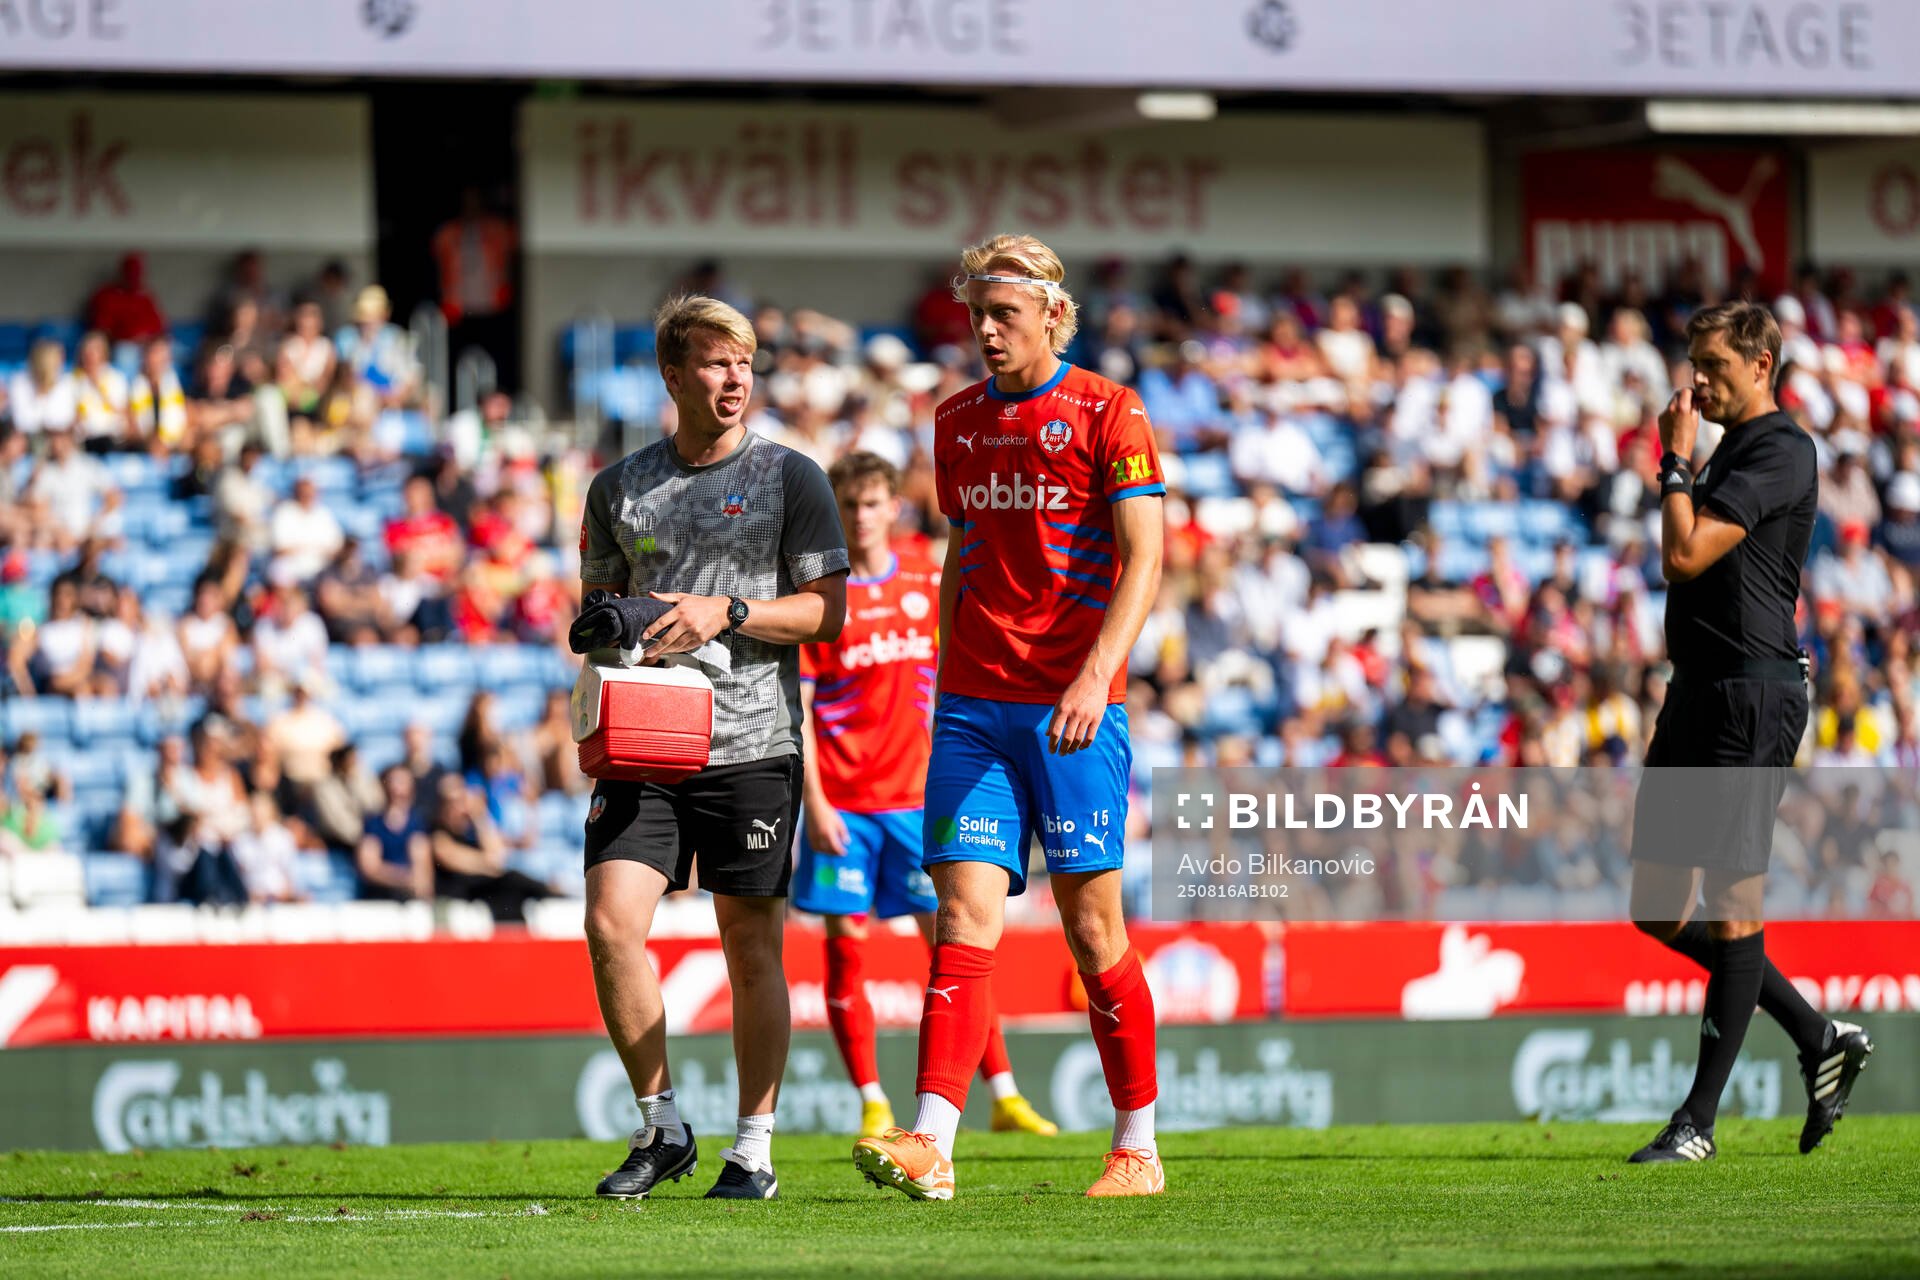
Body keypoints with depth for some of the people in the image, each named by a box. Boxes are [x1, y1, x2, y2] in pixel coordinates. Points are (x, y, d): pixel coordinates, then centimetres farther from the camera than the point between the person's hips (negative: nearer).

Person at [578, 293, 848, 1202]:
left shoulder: (789, 478, 3)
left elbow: (828, 609, -1)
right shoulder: (618, 488, 12)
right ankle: (660, 1127, 3)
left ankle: (754, 1145, 11)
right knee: (611, 919, -11)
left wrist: (727, 613, -14)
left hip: (752, 744, -2)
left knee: (752, 944, 1)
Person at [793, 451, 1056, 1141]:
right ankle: (872, 1105, 5)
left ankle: (1004, 1096, 2)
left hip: (915, 794, 2)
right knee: (844, 948, -2)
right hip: (841, 799, -2)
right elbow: (797, 708, -4)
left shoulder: (928, 585, 7)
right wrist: (813, 803, -12)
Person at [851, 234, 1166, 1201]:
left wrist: (1097, 672, -22)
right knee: (965, 915, -7)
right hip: (975, 705, 4)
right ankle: (932, 1145, -16)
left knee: (1090, 923, 0)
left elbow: (1143, 555, -10)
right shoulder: (958, 421, 14)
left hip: (1073, 708, -4)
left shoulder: (1106, 414, -3)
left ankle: (1138, 1149, 11)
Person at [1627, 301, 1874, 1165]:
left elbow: (1684, 555, -20)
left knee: (1732, 901, -5)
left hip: (1751, 695, -10)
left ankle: (1699, 1120, -2)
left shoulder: (1781, 451, -11)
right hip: (1697, 695, 10)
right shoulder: (1726, 455, 19)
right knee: (1657, 910, 9)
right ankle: (1820, 1041, 19)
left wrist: (1674, 461, -10)